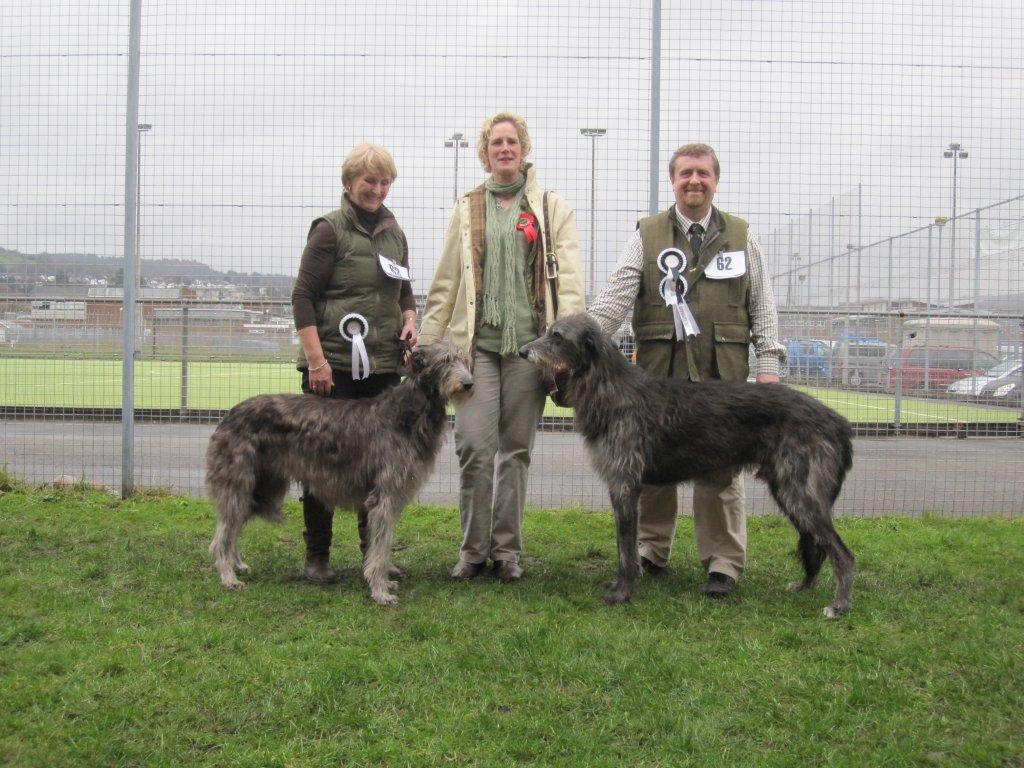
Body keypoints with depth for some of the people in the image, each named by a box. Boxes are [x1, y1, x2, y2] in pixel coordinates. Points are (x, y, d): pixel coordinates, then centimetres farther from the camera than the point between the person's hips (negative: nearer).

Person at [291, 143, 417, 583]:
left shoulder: (394, 233, 14)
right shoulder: (330, 229, -5)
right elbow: (303, 295, -9)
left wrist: (410, 320, 4)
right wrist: (316, 358, -16)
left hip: (384, 366, 6)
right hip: (334, 367, -6)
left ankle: (374, 552, 18)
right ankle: (317, 556, 11)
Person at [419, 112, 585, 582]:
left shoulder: (552, 209, 10)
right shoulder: (466, 209, 14)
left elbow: (569, 280, 1)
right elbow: (444, 283, 13)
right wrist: (427, 342, 6)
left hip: (529, 343, 0)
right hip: (477, 341, 1)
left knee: (516, 449, 4)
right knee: (475, 445, -9)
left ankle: (507, 549, 14)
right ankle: (473, 548, 5)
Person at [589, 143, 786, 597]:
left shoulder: (741, 237, 12)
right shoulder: (647, 235, 8)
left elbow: (762, 306, 11)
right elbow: (617, 295, -3)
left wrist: (768, 364, 2)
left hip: (722, 372, 0)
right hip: (659, 369, 1)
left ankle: (724, 561, 7)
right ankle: (651, 550, 19)